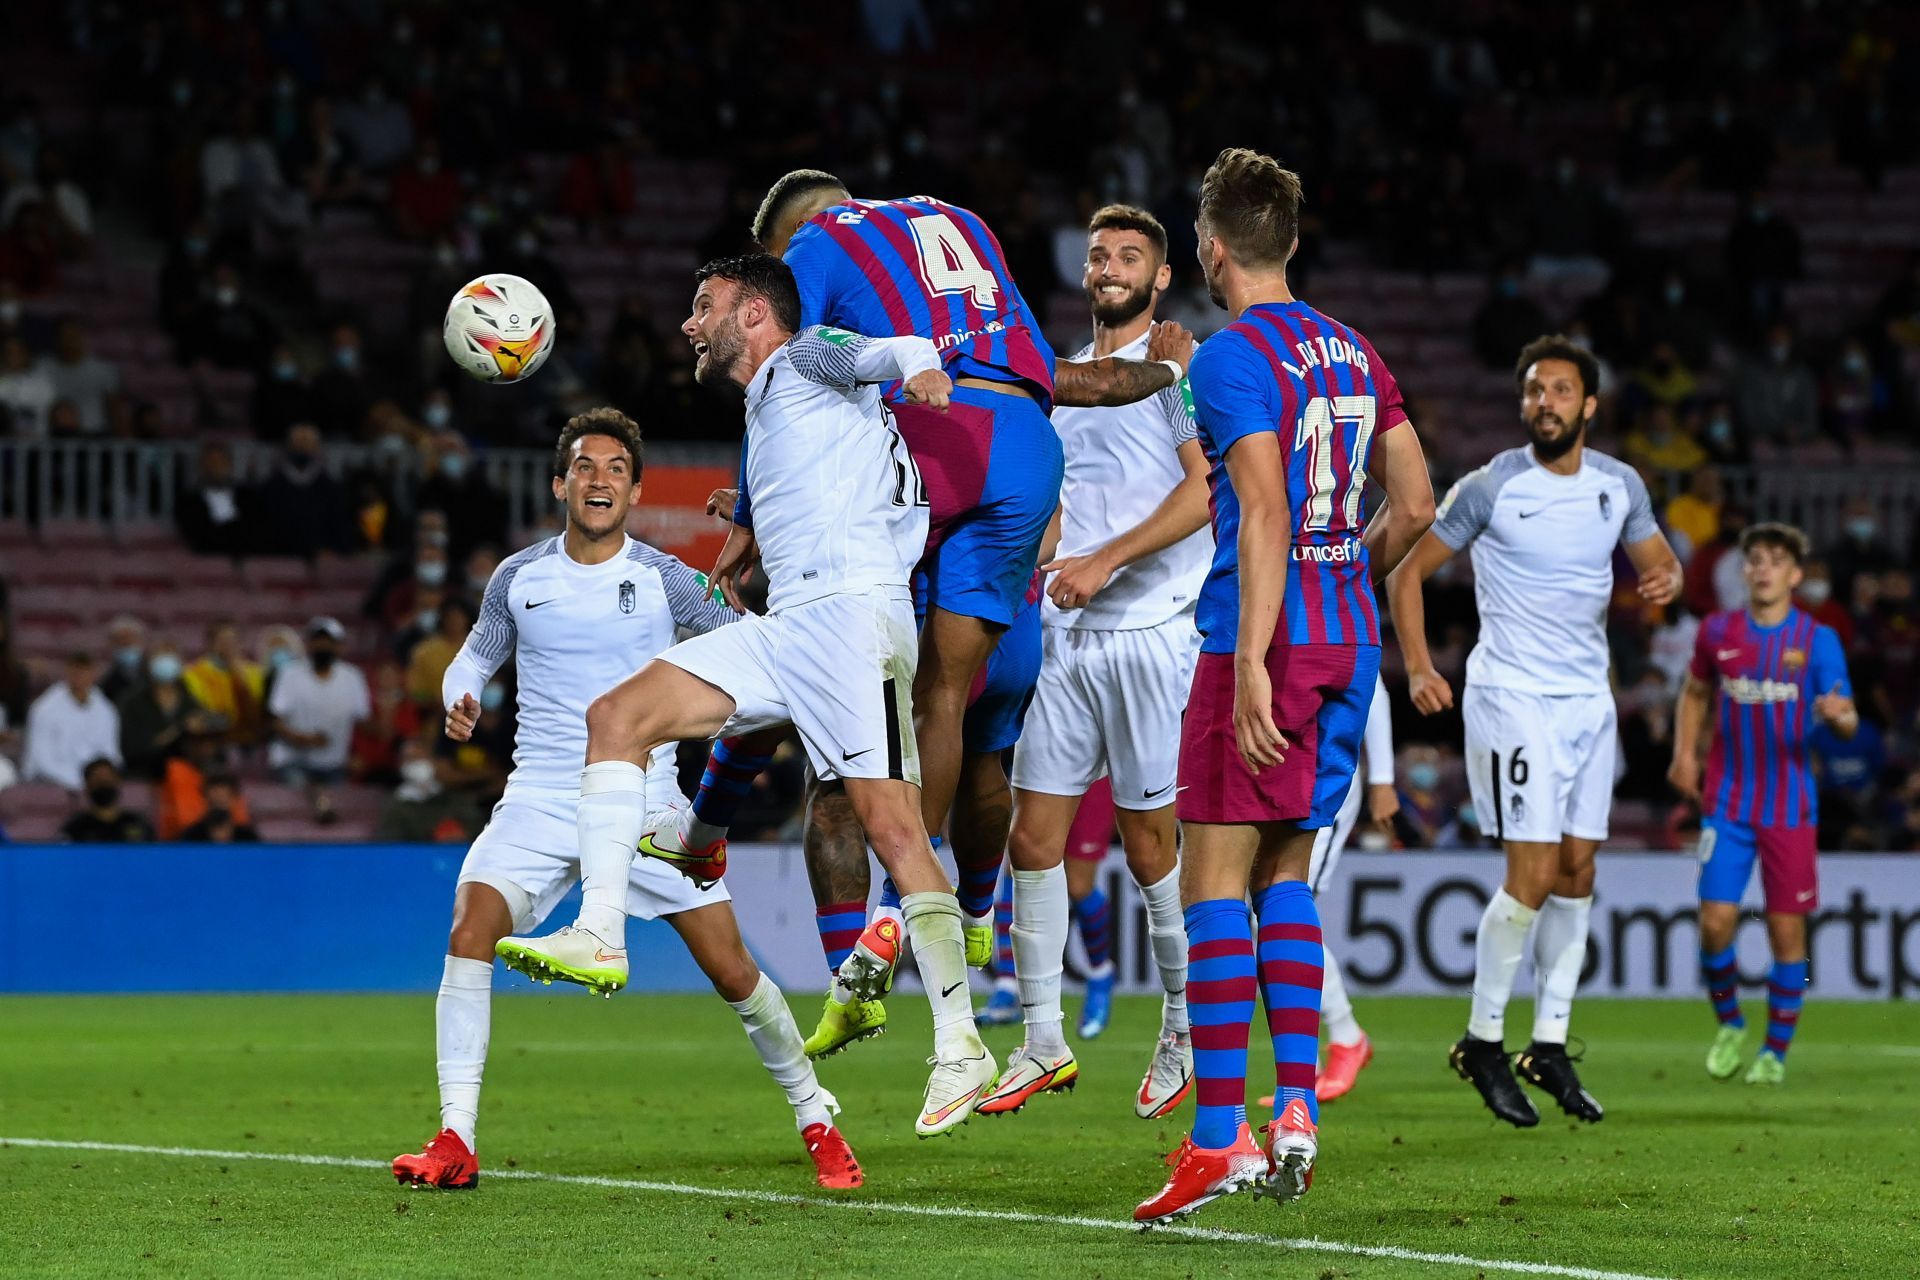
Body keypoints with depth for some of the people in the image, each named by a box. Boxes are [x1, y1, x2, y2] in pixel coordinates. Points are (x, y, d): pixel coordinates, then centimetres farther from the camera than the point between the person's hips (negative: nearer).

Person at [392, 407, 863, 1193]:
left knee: (731, 968, -5)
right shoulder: (518, 578, 4)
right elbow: (475, 658, 19)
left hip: (645, 803, -1)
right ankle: (455, 1142, -20)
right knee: (470, 929, -22)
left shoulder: (662, 579, 0)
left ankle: (816, 1119, 17)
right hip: (540, 798, 1)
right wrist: (459, 701, -2)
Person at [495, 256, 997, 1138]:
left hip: (852, 607, -9)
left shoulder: (808, 357, 7)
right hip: (782, 626, 9)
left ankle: (960, 1048, -13)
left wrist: (918, 367, -35)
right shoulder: (760, 414, 31)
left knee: (890, 824, -15)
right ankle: (599, 936, -9)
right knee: (616, 715, -3)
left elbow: (891, 351, -13)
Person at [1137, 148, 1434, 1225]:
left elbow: (1264, 513, -20)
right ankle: (1297, 1113, 7)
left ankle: (1219, 1138, -10)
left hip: (1269, 640, -8)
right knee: (1287, 877, 14)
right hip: (1351, 646, 8)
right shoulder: (1353, 352, 13)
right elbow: (1415, 505, 14)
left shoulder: (1234, 356, -10)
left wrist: (1251, 665, -25)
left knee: (1215, 882, -5)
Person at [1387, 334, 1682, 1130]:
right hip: (1513, 697, -6)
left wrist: (1664, 580, -8)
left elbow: (1657, 557, 17)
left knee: (1577, 871, 5)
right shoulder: (1491, 487, -8)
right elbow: (1408, 572, -2)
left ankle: (1550, 1045, 13)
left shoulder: (1619, 486, 5)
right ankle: (1482, 1041, 1)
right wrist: (1419, 668, -14)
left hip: (1589, 698, 6)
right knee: (1533, 875, -12)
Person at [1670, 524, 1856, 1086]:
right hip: (1728, 803, 1)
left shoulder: (1818, 641, -3)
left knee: (1787, 930, 0)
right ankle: (1729, 1025, 18)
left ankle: (1776, 1051, 13)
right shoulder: (1717, 633, 3)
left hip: (1791, 806, -1)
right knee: (1715, 922, -7)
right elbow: (1696, 692, 20)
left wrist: (1837, 715, -30)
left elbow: (1848, 722, -6)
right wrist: (1685, 753, 7)